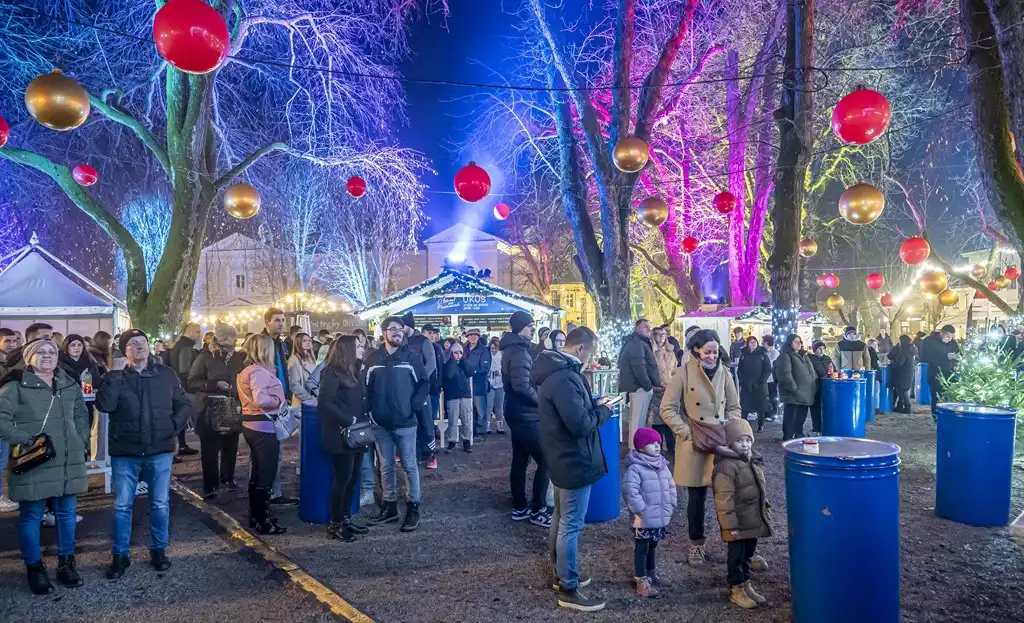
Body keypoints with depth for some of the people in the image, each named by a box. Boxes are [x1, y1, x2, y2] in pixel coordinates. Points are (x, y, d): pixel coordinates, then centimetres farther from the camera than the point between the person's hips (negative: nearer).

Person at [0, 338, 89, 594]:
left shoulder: (70, 384, 11)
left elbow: (81, 415, 19)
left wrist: (82, 442, 8)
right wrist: (24, 441, -17)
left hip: (68, 463, 5)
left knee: (66, 513, 12)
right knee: (31, 516, 5)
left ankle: (66, 563, 25)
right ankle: (34, 568, 19)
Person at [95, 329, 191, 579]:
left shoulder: (166, 374, 2)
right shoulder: (115, 378, 0)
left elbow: (184, 403, 11)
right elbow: (104, 405, -18)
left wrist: (175, 425, -1)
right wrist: (114, 377, -20)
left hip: (160, 451, 1)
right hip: (125, 452, -1)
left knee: (160, 504, 7)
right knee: (122, 506, 6)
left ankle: (158, 550, 22)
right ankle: (120, 556, 19)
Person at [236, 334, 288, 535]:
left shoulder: (246, 370, 14)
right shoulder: (259, 371, -18)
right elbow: (260, 399, -29)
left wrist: (278, 401, 12)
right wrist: (279, 401, -14)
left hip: (251, 425, 10)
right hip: (263, 426, -10)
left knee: (257, 472, 19)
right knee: (266, 475, -3)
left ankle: (255, 516, 29)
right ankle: (263, 522, 3)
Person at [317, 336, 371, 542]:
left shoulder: (357, 372, 14)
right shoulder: (332, 372, -12)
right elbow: (325, 402, -21)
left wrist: (367, 417, 5)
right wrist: (348, 421, -21)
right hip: (341, 435, -8)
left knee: (354, 477, 12)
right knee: (343, 478, -3)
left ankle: (346, 518, 24)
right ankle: (335, 524, 8)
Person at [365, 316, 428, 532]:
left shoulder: (412, 357, -1)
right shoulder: (373, 359, 6)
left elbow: (424, 384, 0)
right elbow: (367, 387, 9)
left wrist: (413, 406, -9)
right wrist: (371, 410, -2)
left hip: (405, 423, -3)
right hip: (381, 424, 3)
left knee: (409, 466, 2)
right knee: (386, 467, 12)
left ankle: (413, 508, 11)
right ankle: (389, 507, 23)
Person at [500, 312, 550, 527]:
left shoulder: (512, 349, 13)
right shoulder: (520, 351, -19)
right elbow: (522, 386, -27)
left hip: (518, 413, 10)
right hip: (526, 415, -10)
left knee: (520, 460, 14)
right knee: (545, 461, -5)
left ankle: (519, 507, 22)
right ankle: (538, 510, 2)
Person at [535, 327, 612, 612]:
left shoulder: (555, 370, 7)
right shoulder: (564, 378, -27)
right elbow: (580, 425, -28)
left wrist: (593, 403, 4)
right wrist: (603, 410, -12)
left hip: (563, 457, 11)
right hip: (574, 460, -11)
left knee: (561, 518, 21)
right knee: (571, 525, 1)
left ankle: (562, 572, 36)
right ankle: (568, 589, 12)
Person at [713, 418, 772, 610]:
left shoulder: (755, 461, 6)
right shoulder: (726, 466, -21)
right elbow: (724, 498, -23)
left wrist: (767, 512, 18)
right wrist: (730, 524, -23)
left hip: (754, 520, 8)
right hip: (738, 522, -7)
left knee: (749, 554, 19)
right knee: (737, 555, 5)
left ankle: (746, 584, 34)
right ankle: (736, 589, 19)